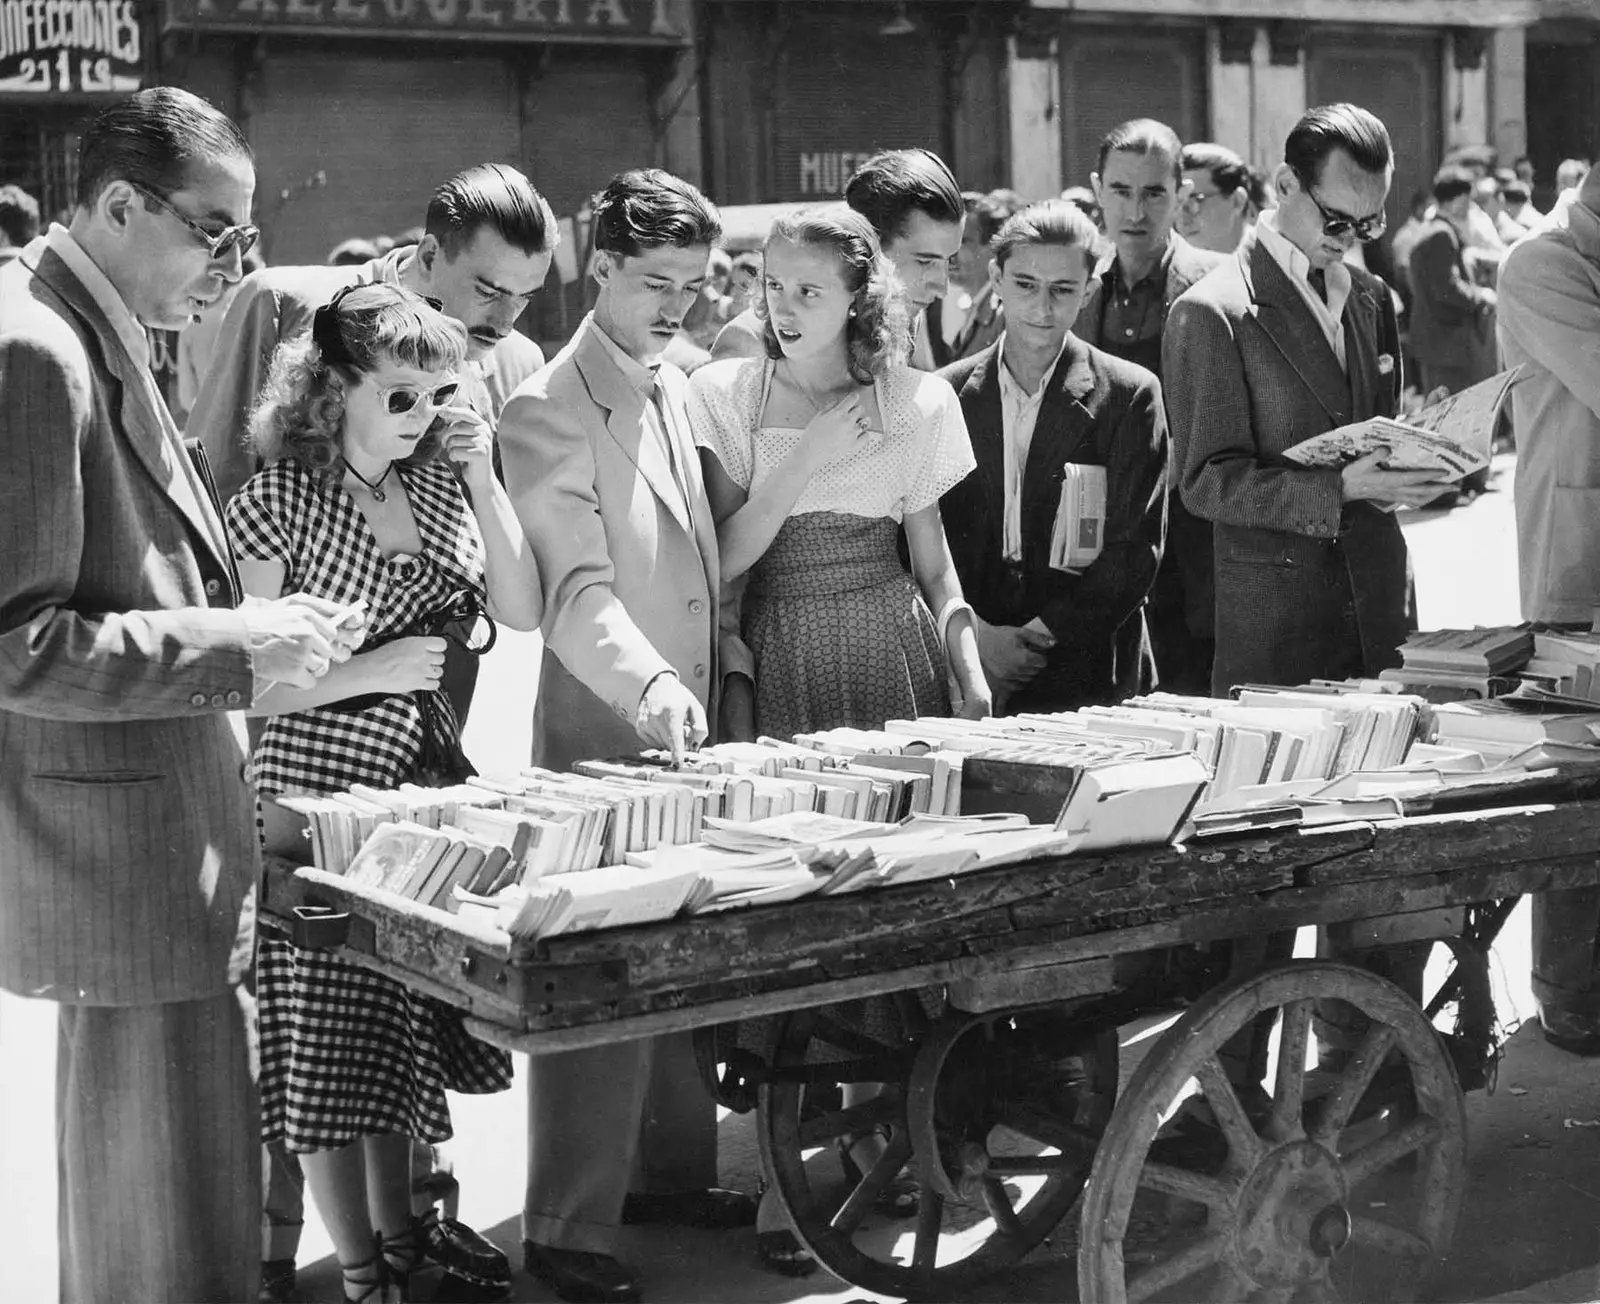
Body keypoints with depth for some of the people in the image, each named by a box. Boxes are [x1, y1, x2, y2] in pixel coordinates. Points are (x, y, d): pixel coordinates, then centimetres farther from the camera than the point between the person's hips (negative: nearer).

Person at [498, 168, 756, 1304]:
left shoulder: (674, 388, 12)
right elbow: (579, 591, -23)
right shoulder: (549, 413, -14)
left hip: (690, 716, 8)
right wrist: (651, 687, -37)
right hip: (602, 731, -8)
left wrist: (721, 661, 14)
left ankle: (673, 1170, 30)